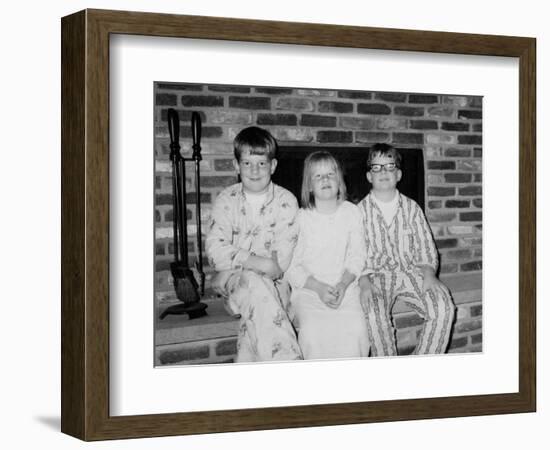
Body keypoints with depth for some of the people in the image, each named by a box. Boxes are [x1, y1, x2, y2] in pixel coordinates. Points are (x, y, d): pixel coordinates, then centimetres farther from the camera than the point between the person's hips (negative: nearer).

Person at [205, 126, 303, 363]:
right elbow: (216, 252, -12)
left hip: (274, 284, 1)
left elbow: (281, 262, -8)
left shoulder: (286, 201, -1)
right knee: (258, 286, -33)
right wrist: (260, 263, -21)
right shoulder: (226, 200, 1)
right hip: (232, 280, -1)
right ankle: (288, 363, -38)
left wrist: (239, 260, -17)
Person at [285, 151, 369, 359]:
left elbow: (357, 257, 7)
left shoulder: (351, 213, 8)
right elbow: (291, 267, -1)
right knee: (313, 331, -30)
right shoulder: (301, 218, 1)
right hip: (308, 291, -2)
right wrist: (318, 287, -16)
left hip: (345, 289, 2)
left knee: (355, 329, -27)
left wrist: (343, 284, -11)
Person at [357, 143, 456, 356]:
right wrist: (364, 282, -19)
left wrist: (429, 274, -10)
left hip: (411, 272, 3)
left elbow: (425, 247, 10)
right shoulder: (360, 211, 4)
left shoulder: (411, 208, 12)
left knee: (444, 307, -25)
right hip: (376, 275, -3)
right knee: (375, 314, -36)